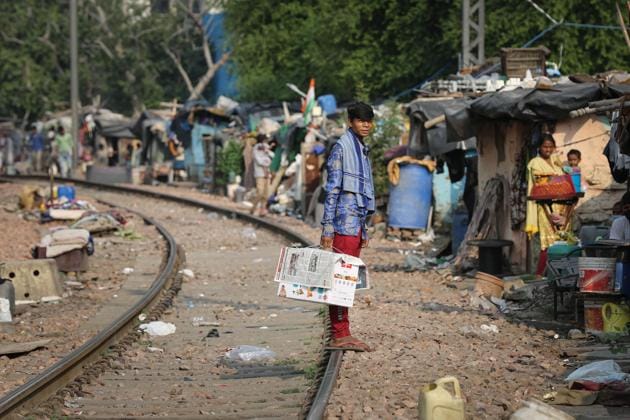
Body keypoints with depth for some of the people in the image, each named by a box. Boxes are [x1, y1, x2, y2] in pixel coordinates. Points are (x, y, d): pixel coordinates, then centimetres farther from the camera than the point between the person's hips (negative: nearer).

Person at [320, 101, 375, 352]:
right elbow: (332, 189, -12)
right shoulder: (342, 148, -7)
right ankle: (340, 335, -10)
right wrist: (327, 227, -16)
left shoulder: (362, 150, 20)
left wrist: (364, 230, 25)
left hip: (356, 223, 9)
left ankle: (342, 334, 10)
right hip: (344, 223, -9)